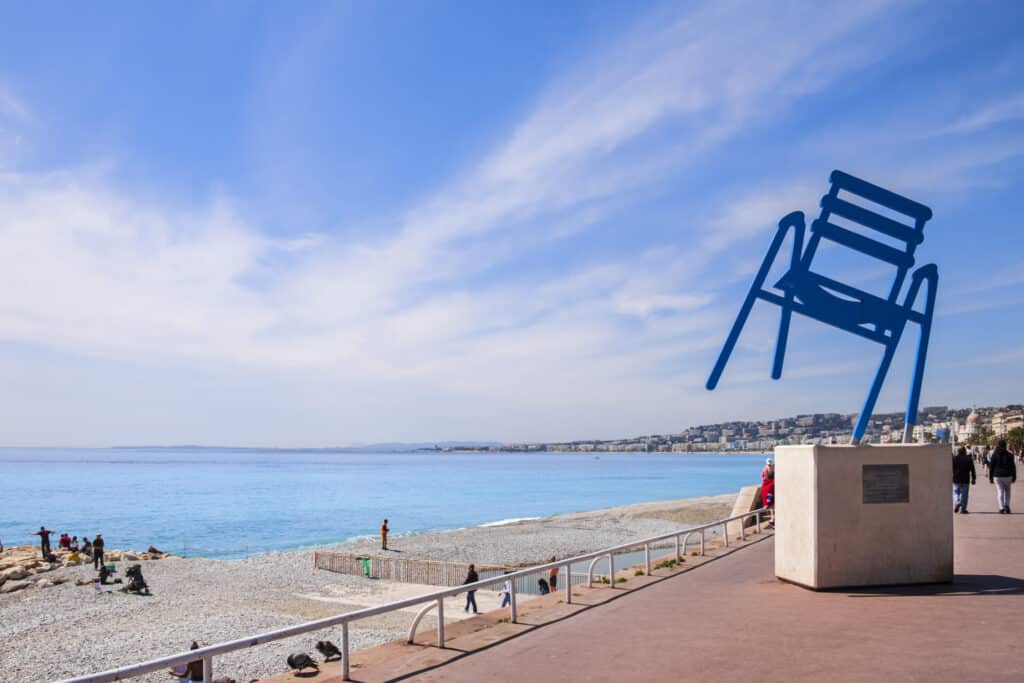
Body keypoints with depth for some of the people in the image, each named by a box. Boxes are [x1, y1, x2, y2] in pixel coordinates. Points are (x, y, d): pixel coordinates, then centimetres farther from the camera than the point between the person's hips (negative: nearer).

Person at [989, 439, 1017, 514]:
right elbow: (1013, 467, 1)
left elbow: (991, 467, -2)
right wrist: (1014, 477, 9)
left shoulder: (994, 455, -4)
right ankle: (1006, 505, 7)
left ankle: (1002, 508, -1)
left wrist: (990, 478, 5)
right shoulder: (1009, 455, -2)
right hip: (1007, 476, 1)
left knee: (1000, 492, 3)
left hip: (997, 477, -1)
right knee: (1007, 491, 19)